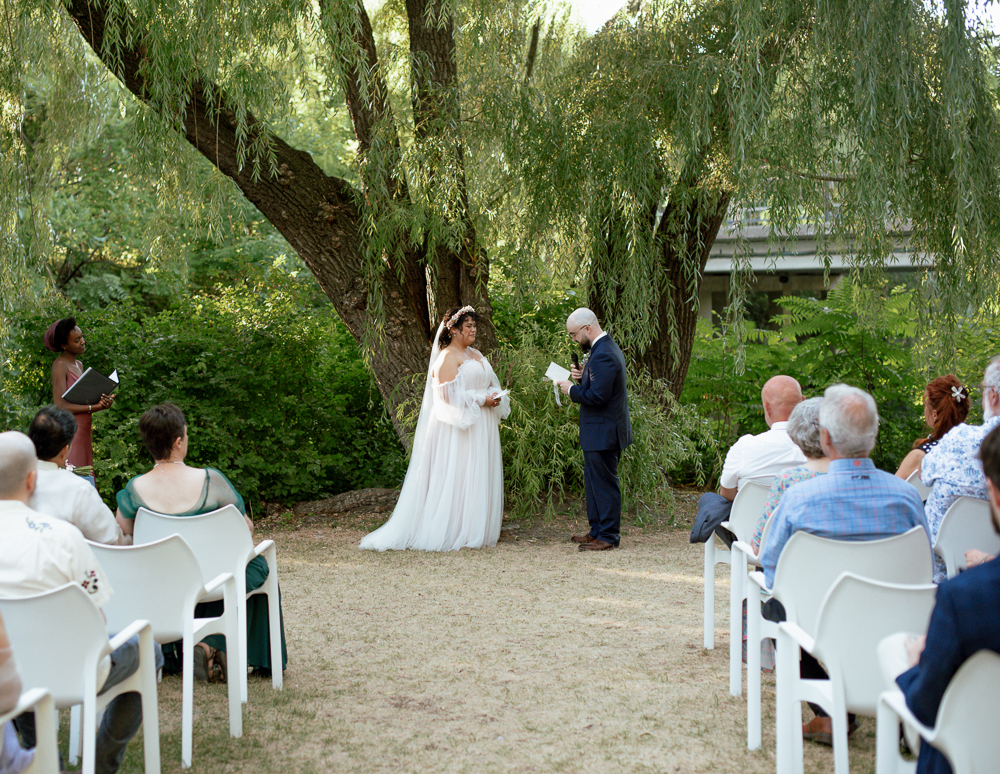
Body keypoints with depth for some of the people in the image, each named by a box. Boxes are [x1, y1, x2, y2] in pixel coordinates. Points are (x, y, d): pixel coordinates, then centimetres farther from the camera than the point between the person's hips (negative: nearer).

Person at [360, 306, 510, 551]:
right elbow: (448, 395, -18)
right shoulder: (447, 358, -9)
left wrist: (495, 398, 1)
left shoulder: (476, 355, 18)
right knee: (455, 478, -8)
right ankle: (452, 532, -5)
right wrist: (480, 401, -17)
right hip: (459, 429, -9)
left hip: (481, 428, 9)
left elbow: (491, 385, 23)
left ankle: (476, 529, 12)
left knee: (479, 480, 8)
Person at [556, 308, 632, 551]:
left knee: (604, 483, -3)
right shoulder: (607, 348, 13)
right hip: (602, 431, 11)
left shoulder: (603, 355, -21)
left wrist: (572, 390, -13)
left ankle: (609, 536, 5)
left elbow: (597, 395, -26)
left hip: (603, 433, -11)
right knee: (593, 481, 17)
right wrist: (583, 376, 4)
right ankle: (597, 530, 26)